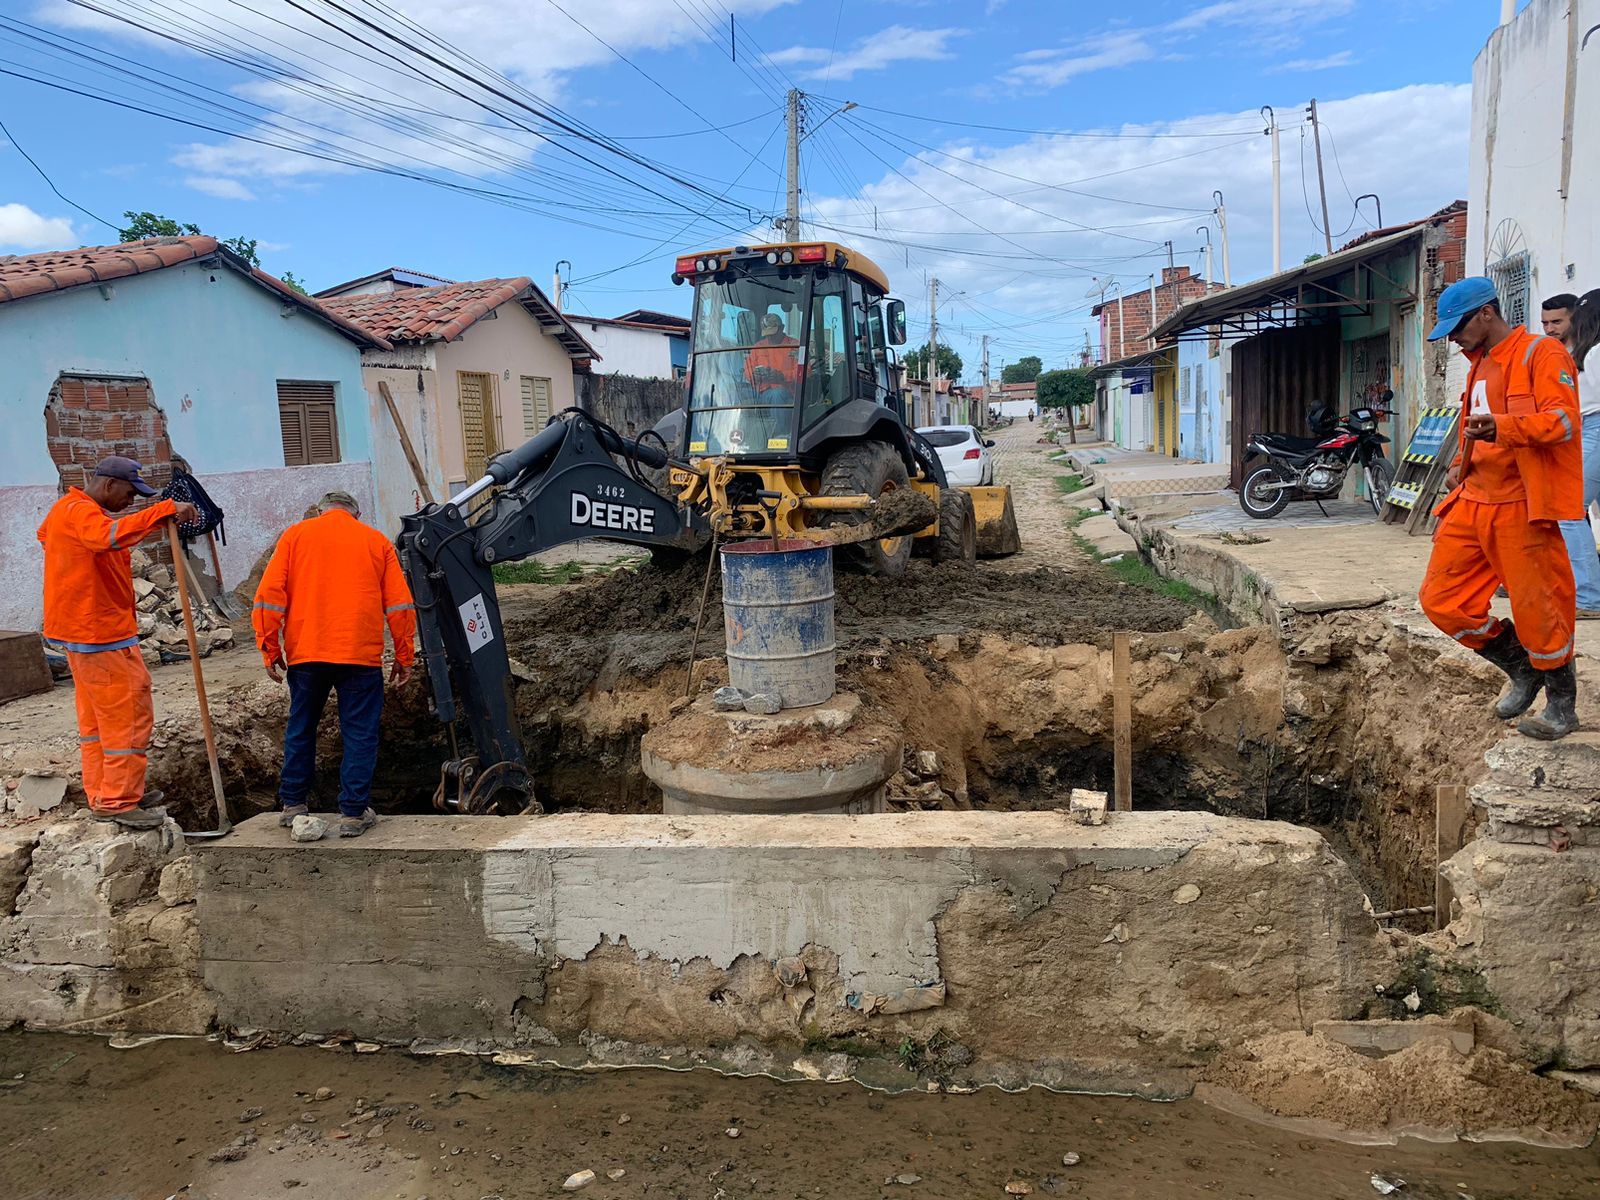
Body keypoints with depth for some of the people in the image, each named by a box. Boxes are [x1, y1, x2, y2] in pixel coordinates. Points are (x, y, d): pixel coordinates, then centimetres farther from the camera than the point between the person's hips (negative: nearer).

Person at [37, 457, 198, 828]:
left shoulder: (67, 509, 17)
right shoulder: (79, 512, -17)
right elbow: (110, 535, -39)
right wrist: (165, 510, -45)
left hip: (81, 631, 11)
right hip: (101, 633, -11)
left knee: (96, 717, 16)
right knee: (129, 715, -7)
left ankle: (102, 796, 24)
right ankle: (119, 802, -2)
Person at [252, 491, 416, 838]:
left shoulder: (295, 534, 10)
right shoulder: (377, 541, 10)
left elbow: (269, 597, 1)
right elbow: (400, 606, 5)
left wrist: (270, 651, 6)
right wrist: (404, 658, 9)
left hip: (305, 654, 1)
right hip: (361, 656, -1)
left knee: (300, 729, 17)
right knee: (360, 734, 4)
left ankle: (293, 805, 24)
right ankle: (354, 813, 3)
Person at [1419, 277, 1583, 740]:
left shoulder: (1541, 353, -6)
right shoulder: (1481, 363, 20)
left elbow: (1563, 421, -18)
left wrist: (1500, 427, -34)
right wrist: (1460, 465, 12)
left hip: (1521, 506, -8)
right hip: (1473, 502, 8)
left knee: (1538, 610, -1)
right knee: (1441, 600, 4)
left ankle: (1562, 705, 19)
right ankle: (1522, 670, 22)